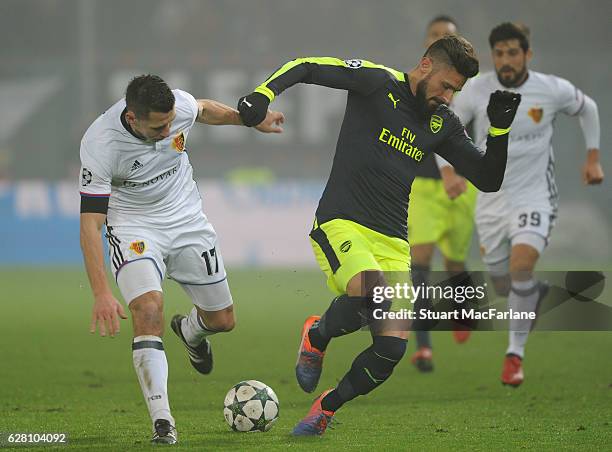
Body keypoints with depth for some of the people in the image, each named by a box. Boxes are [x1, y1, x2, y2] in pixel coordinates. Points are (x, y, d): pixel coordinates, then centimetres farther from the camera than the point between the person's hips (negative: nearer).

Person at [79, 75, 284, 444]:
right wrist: (102, 294, -36)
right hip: (133, 229, -4)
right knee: (148, 310, -29)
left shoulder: (180, 106, -20)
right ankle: (162, 422, -26)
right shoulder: (100, 144, -31)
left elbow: (204, 109, 8)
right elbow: (90, 223, -29)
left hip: (187, 220, 4)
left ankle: (190, 330, 49)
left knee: (222, 320, 10)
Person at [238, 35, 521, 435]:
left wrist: (501, 127, 1)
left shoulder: (442, 124, 14)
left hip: (393, 243, 6)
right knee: (373, 294, -35)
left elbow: (489, 180, 16)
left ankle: (327, 407, 17)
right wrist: (264, 94, -22)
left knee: (393, 348, -10)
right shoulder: (379, 83, -3)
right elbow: (306, 68, -5)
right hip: (341, 225, -6)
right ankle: (316, 336, 0)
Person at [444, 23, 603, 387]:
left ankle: (516, 352, -14)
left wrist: (593, 158, 9)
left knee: (521, 264, -28)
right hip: (491, 202, 3)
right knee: (504, 286, 11)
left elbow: (587, 108, 12)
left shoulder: (552, 90, -9)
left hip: (535, 197, -3)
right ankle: (540, 294, 49)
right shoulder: (477, 90, -8)